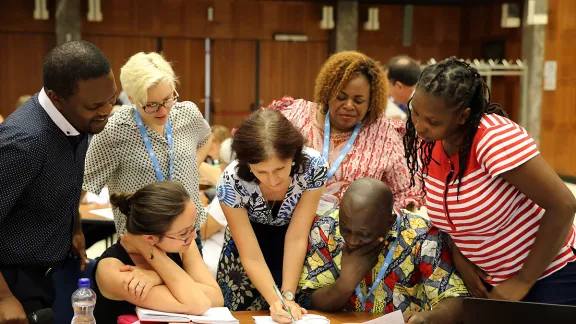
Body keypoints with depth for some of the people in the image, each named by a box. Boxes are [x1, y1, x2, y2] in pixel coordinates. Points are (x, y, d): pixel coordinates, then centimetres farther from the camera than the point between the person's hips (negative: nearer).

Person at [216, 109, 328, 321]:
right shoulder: (231, 183, -33)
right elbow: (251, 257, -27)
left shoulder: (314, 166, -32)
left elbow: (296, 238, -25)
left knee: (292, 316, 11)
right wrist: (275, 300, -39)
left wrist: (288, 295, -28)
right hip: (248, 240, 0)